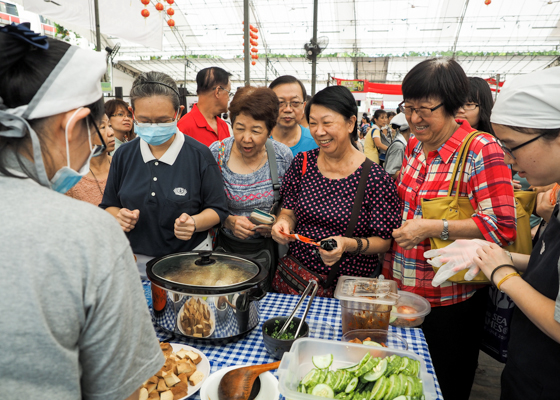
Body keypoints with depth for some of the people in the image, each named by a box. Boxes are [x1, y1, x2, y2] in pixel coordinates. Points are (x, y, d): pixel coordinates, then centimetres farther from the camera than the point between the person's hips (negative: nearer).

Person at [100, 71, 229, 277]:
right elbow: (109, 205, 10)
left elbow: (217, 209, -5)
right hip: (136, 260, 3)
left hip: (190, 260, -2)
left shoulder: (200, 155, -10)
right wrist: (118, 216, -13)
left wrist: (195, 223, -25)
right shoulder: (124, 155, 0)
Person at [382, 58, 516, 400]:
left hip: (450, 301, -6)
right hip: (400, 291, 6)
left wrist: (434, 228, -27)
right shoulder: (415, 145, 5)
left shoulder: (482, 150, -16)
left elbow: (502, 227, -19)